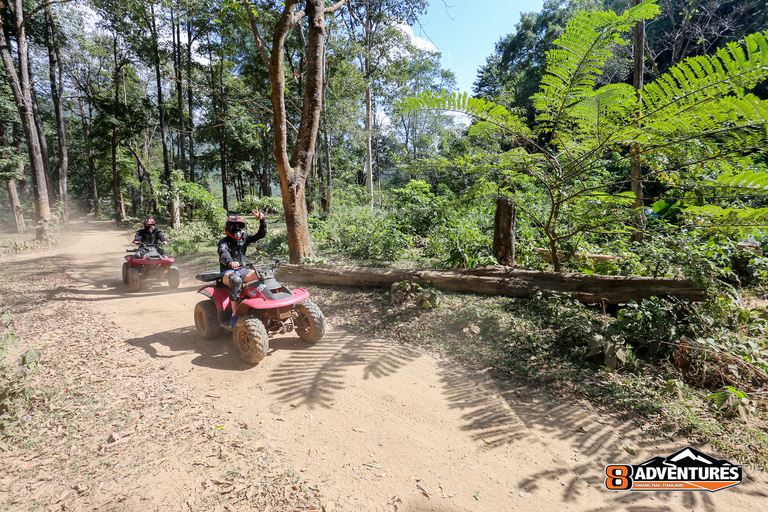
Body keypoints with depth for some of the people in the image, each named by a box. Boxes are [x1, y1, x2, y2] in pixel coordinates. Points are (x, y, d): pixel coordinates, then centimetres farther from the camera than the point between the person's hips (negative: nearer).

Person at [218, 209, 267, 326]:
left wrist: (262, 220, -13)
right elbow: (224, 255, -27)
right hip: (228, 272, -5)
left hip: (242, 270, 5)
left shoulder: (245, 238, 10)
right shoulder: (224, 242, -6)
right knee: (236, 279, -41)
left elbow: (261, 234, 4)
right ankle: (235, 314, -38)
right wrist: (230, 262, -50)